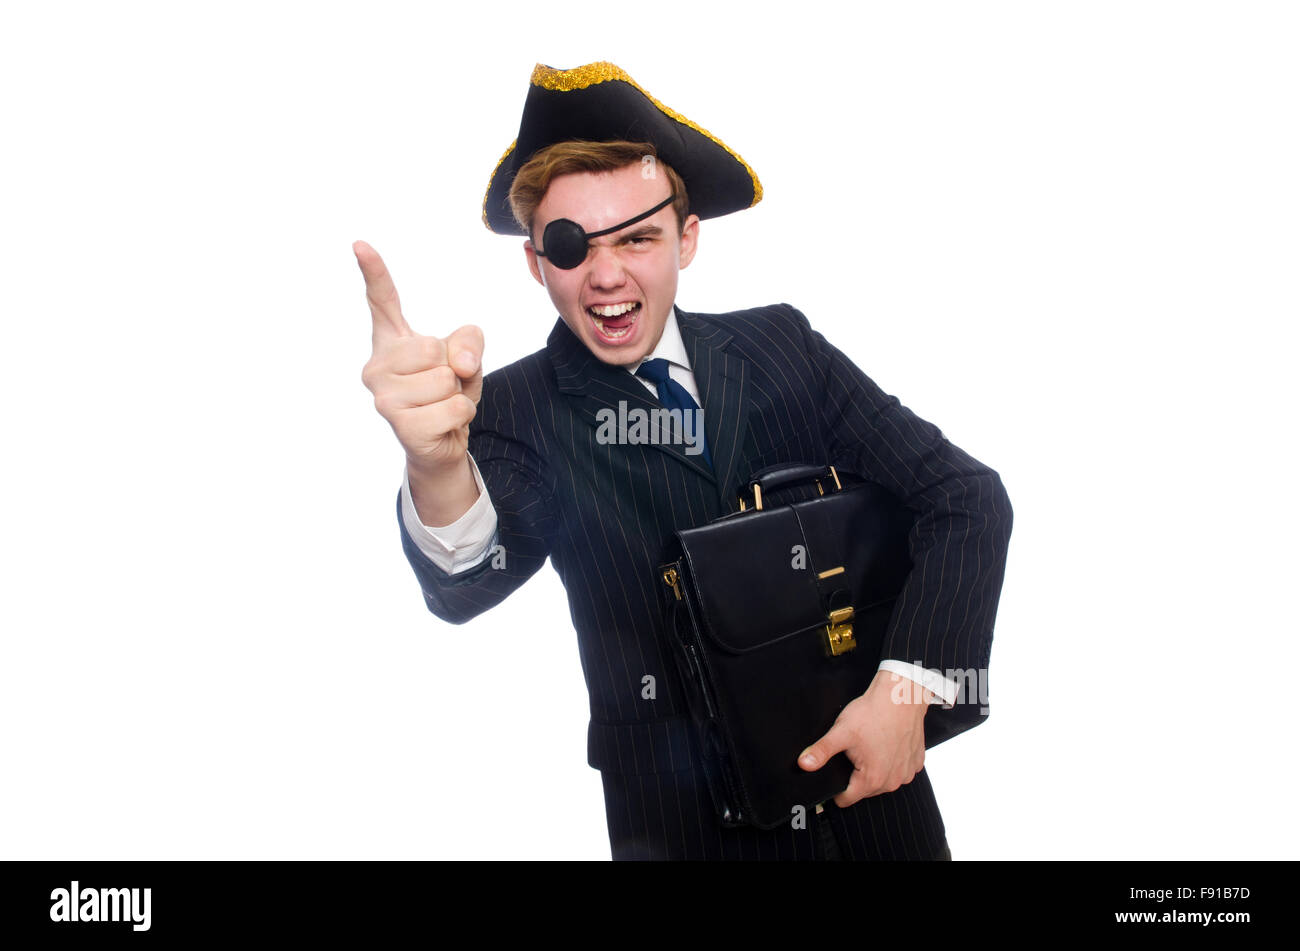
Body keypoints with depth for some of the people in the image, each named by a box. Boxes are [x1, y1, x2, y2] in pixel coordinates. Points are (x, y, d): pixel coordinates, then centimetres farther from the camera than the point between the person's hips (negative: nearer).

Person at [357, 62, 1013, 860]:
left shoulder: (780, 346, -5)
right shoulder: (522, 410, -9)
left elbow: (969, 498, -6)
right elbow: (472, 583, -27)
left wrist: (907, 683, -18)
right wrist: (439, 465, -49)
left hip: (870, 774, 3)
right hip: (686, 819, -2)